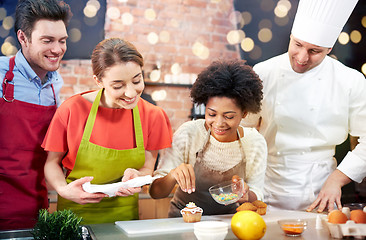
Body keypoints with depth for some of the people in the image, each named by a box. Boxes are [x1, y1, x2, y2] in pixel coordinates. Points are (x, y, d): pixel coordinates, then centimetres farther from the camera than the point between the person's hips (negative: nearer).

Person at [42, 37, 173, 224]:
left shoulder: (153, 116, -6)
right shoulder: (72, 110, -11)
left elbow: (147, 168, 2)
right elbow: (52, 162, 1)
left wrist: (135, 175, -19)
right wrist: (63, 190, -18)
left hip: (124, 215, 2)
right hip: (76, 211, -1)